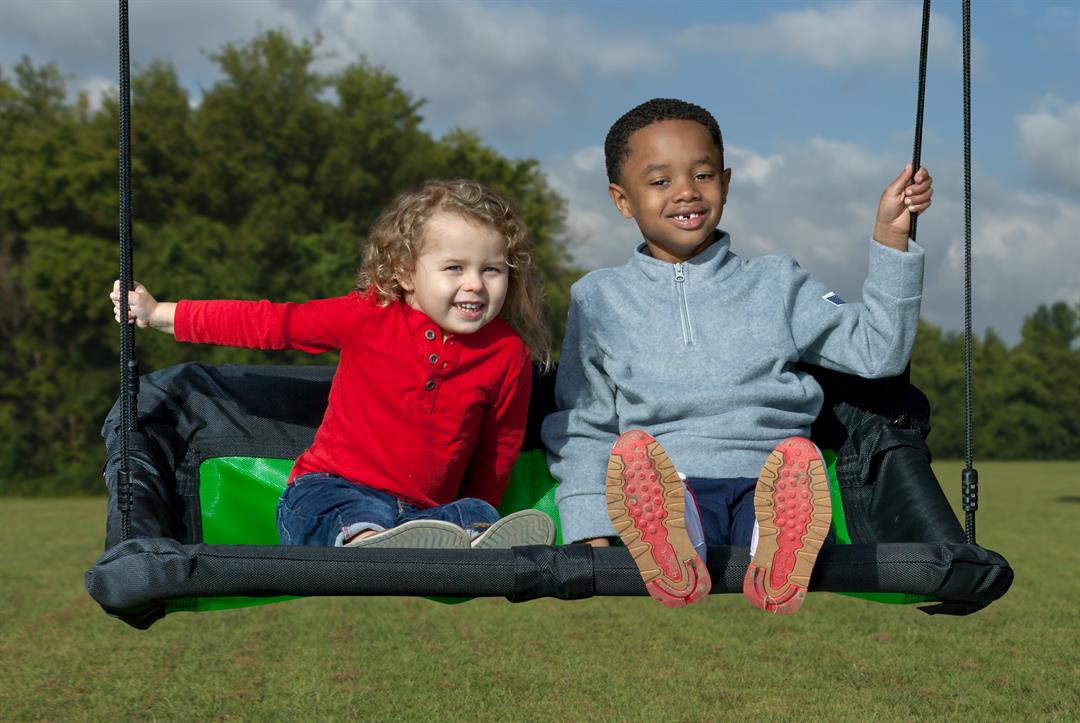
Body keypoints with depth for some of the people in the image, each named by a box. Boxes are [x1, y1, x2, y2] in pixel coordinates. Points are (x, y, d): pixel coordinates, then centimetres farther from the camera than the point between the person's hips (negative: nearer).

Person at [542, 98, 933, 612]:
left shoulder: (775, 283, 22)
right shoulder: (599, 298, 20)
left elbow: (877, 350, 15)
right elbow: (583, 429, 18)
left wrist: (891, 235, 7)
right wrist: (591, 535, 3)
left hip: (765, 481, 1)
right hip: (671, 485, -1)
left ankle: (777, 563, -64)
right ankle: (673, 557, -65)